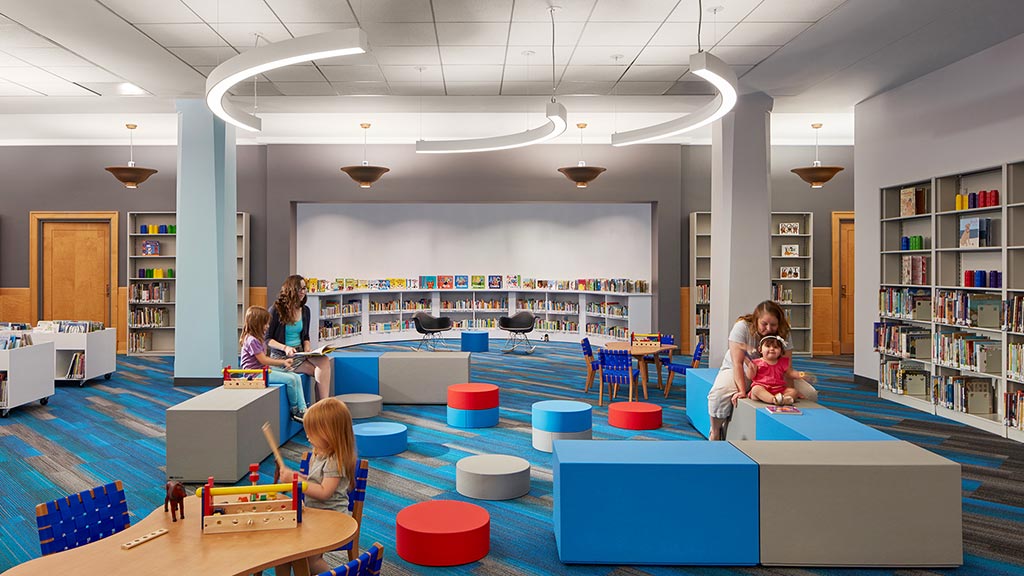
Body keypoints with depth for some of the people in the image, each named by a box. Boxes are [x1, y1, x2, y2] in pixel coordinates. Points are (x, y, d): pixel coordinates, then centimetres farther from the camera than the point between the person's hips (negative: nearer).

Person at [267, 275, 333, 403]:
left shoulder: (305, 310, 12)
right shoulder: (276, 311, -6)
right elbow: (267, 339, -5)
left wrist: (307, 349, -1)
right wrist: (285, 348, -21)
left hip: (300, 353, 5)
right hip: (281, 356, -5)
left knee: (324, 361, -27)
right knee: (319, 370, -25)